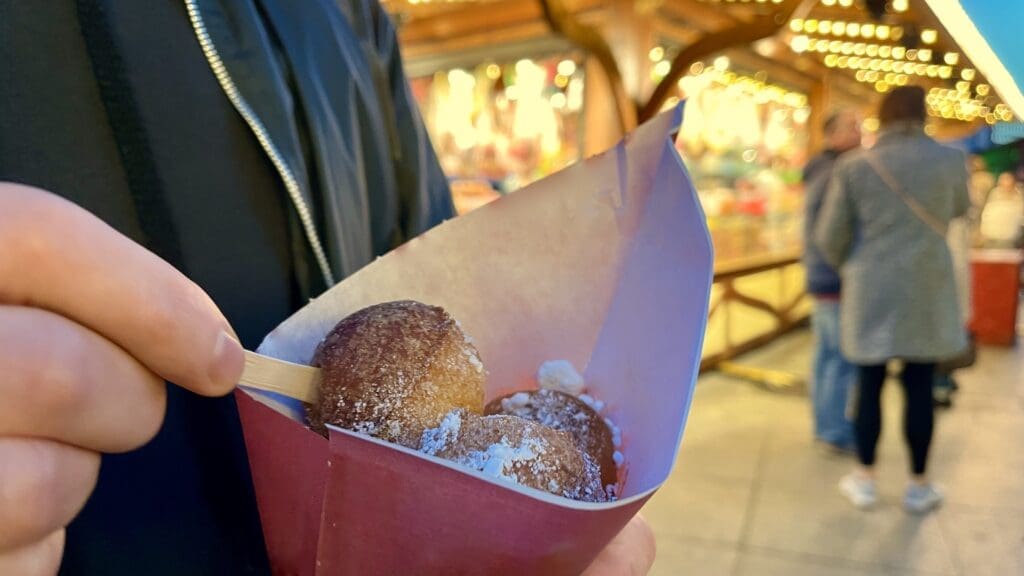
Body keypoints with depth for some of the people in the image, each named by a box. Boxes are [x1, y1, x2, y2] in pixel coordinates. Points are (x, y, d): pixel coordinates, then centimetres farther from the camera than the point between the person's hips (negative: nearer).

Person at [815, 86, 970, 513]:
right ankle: (919, 486, 19)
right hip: (925, 291, 0)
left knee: (869, 384, 9)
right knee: (919, 388, 8)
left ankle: (865, 480, 17)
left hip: (870, 292, 0)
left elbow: (830, 236, -2)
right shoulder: (949, 160, -2)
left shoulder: (853, 166, -5)